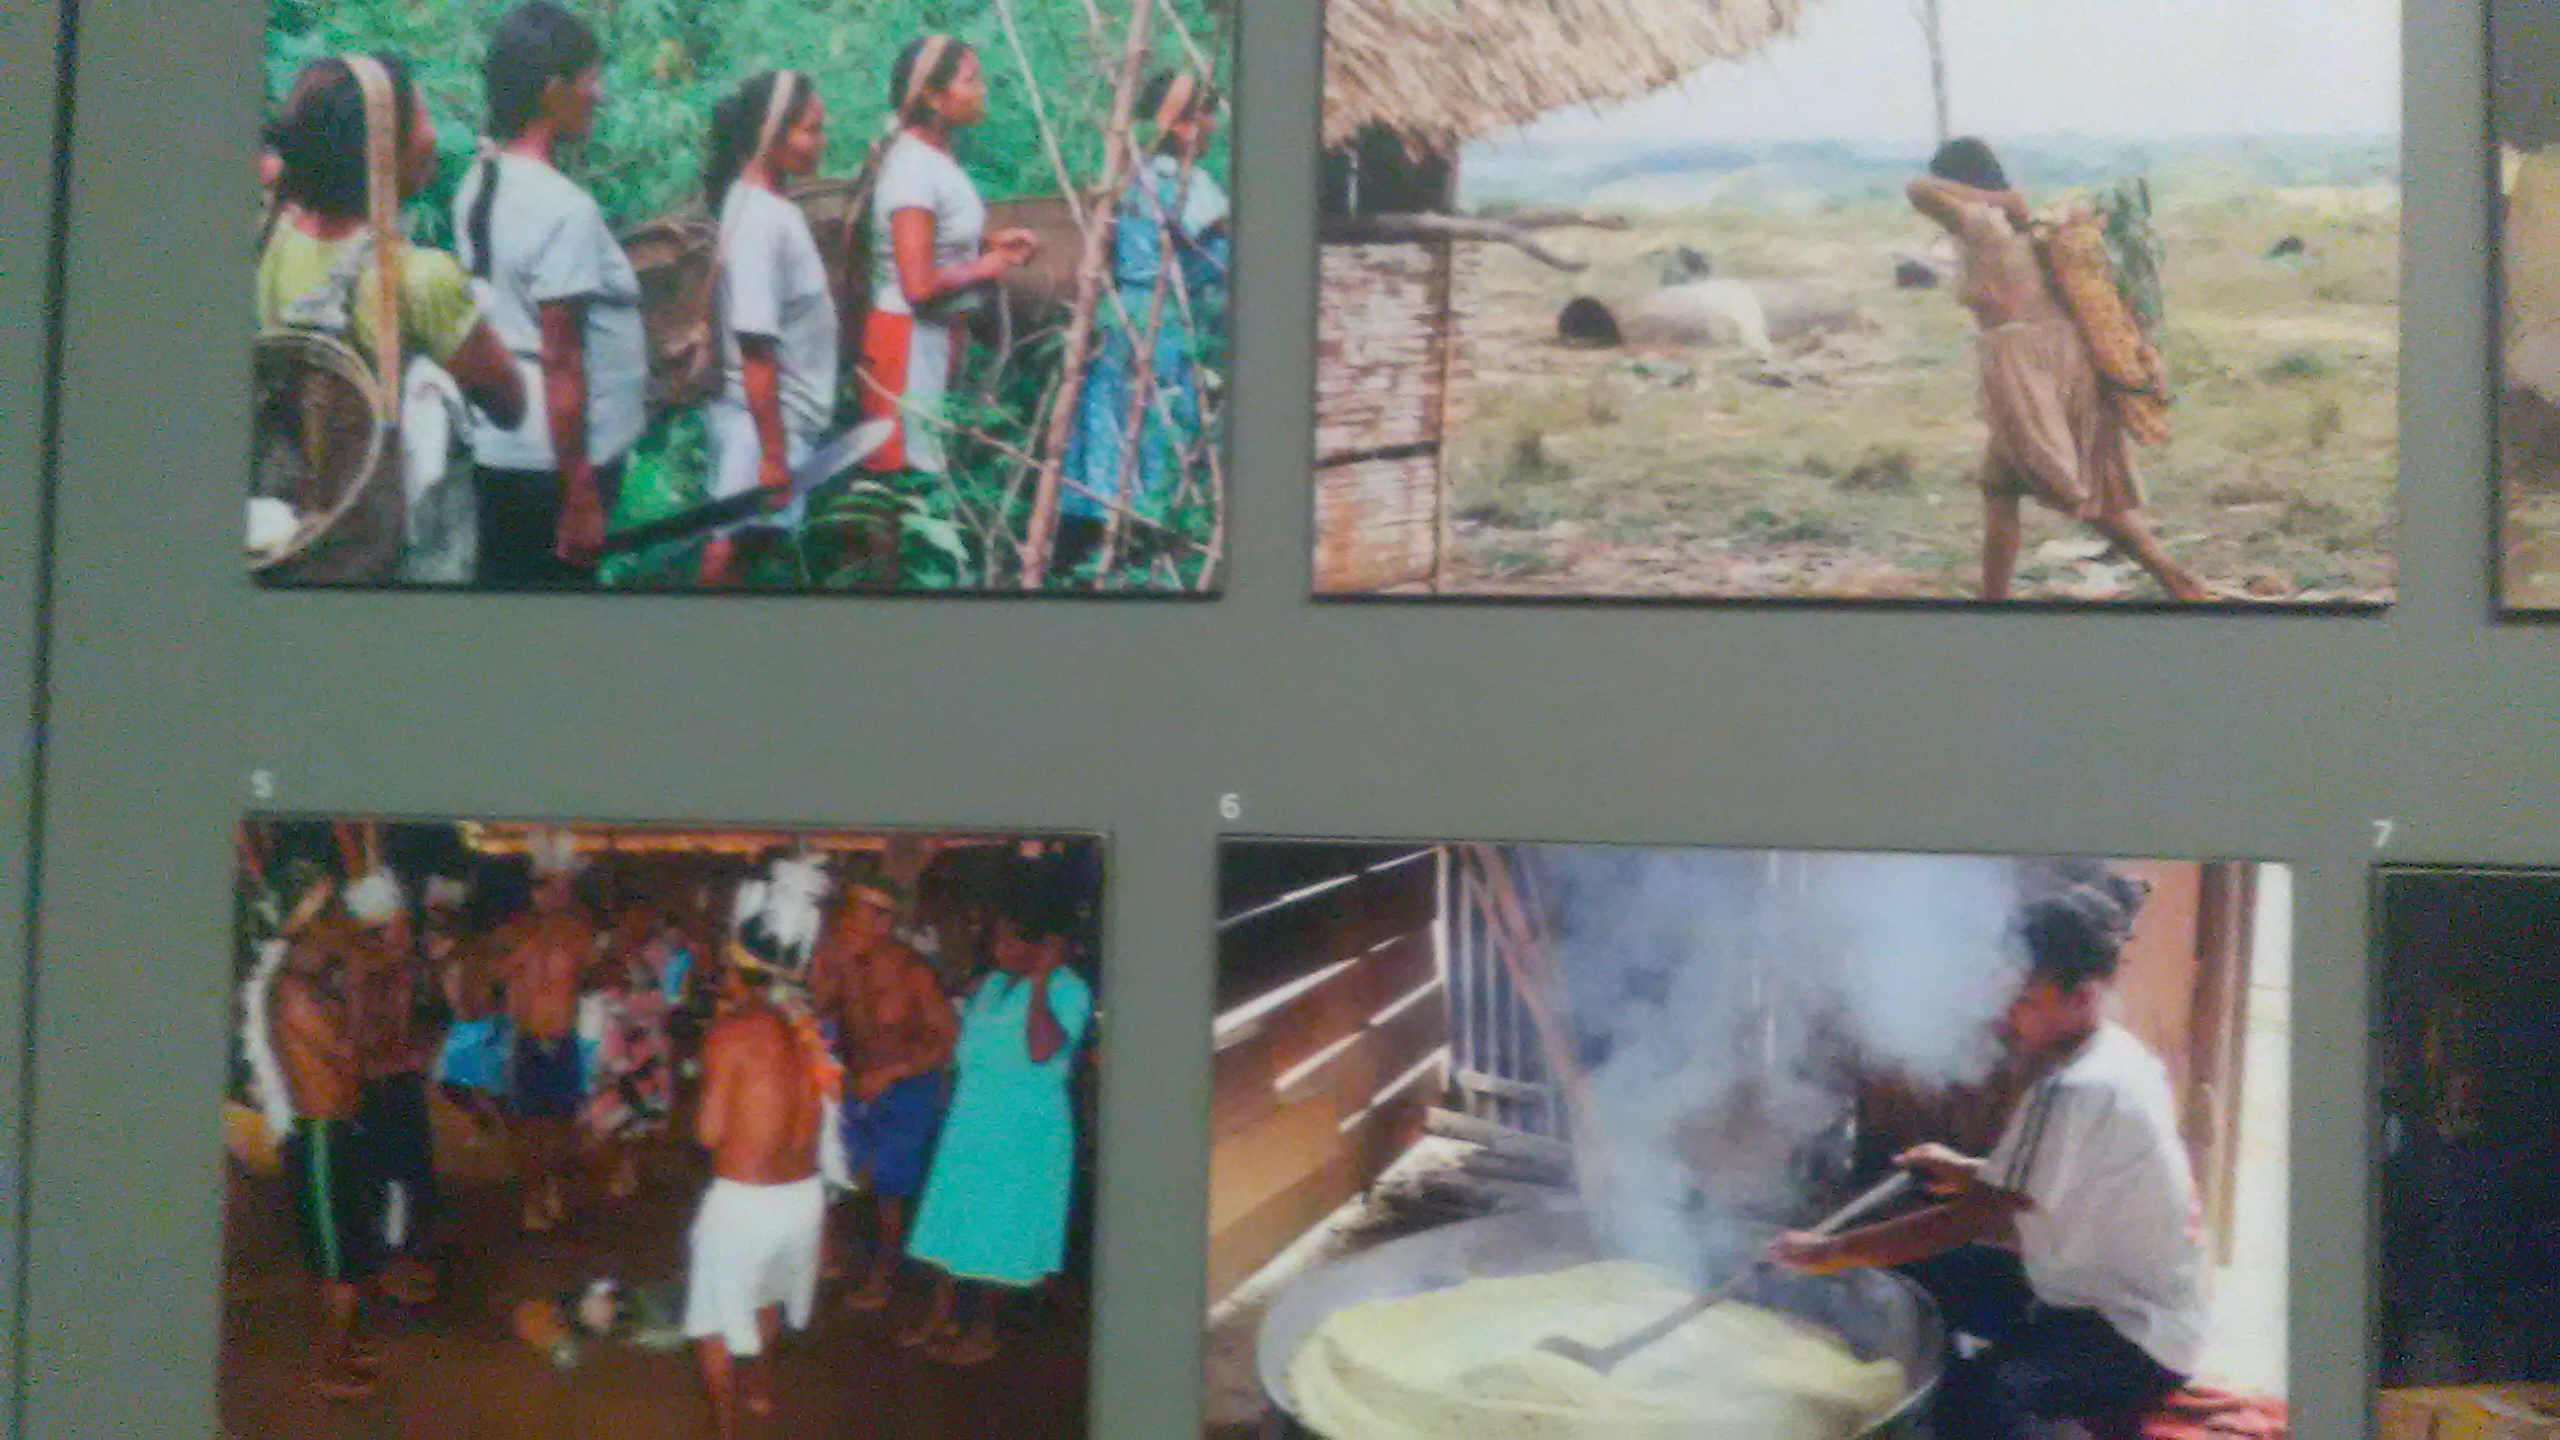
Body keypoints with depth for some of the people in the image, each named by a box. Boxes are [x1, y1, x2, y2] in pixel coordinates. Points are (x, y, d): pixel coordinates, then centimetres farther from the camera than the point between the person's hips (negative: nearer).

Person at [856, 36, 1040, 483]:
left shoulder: (934, 154, 5)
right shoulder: (913, 169, -22)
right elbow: (919, 285, -26)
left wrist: (994, 240, 8)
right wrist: (984, 268, -11)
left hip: (938, 333, 10)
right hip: (911, 337, -10)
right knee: (910, 466, -3)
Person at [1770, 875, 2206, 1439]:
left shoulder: (2078, 1092, -26)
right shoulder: (2117, 1055, 5)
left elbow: (1972, 1222, -25)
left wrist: (1828, 1252, -19)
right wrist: (1968, 1171, 8)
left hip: (2141, 1346, -11)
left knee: (1981, 1392, -37)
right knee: (1913, 1274, 14)